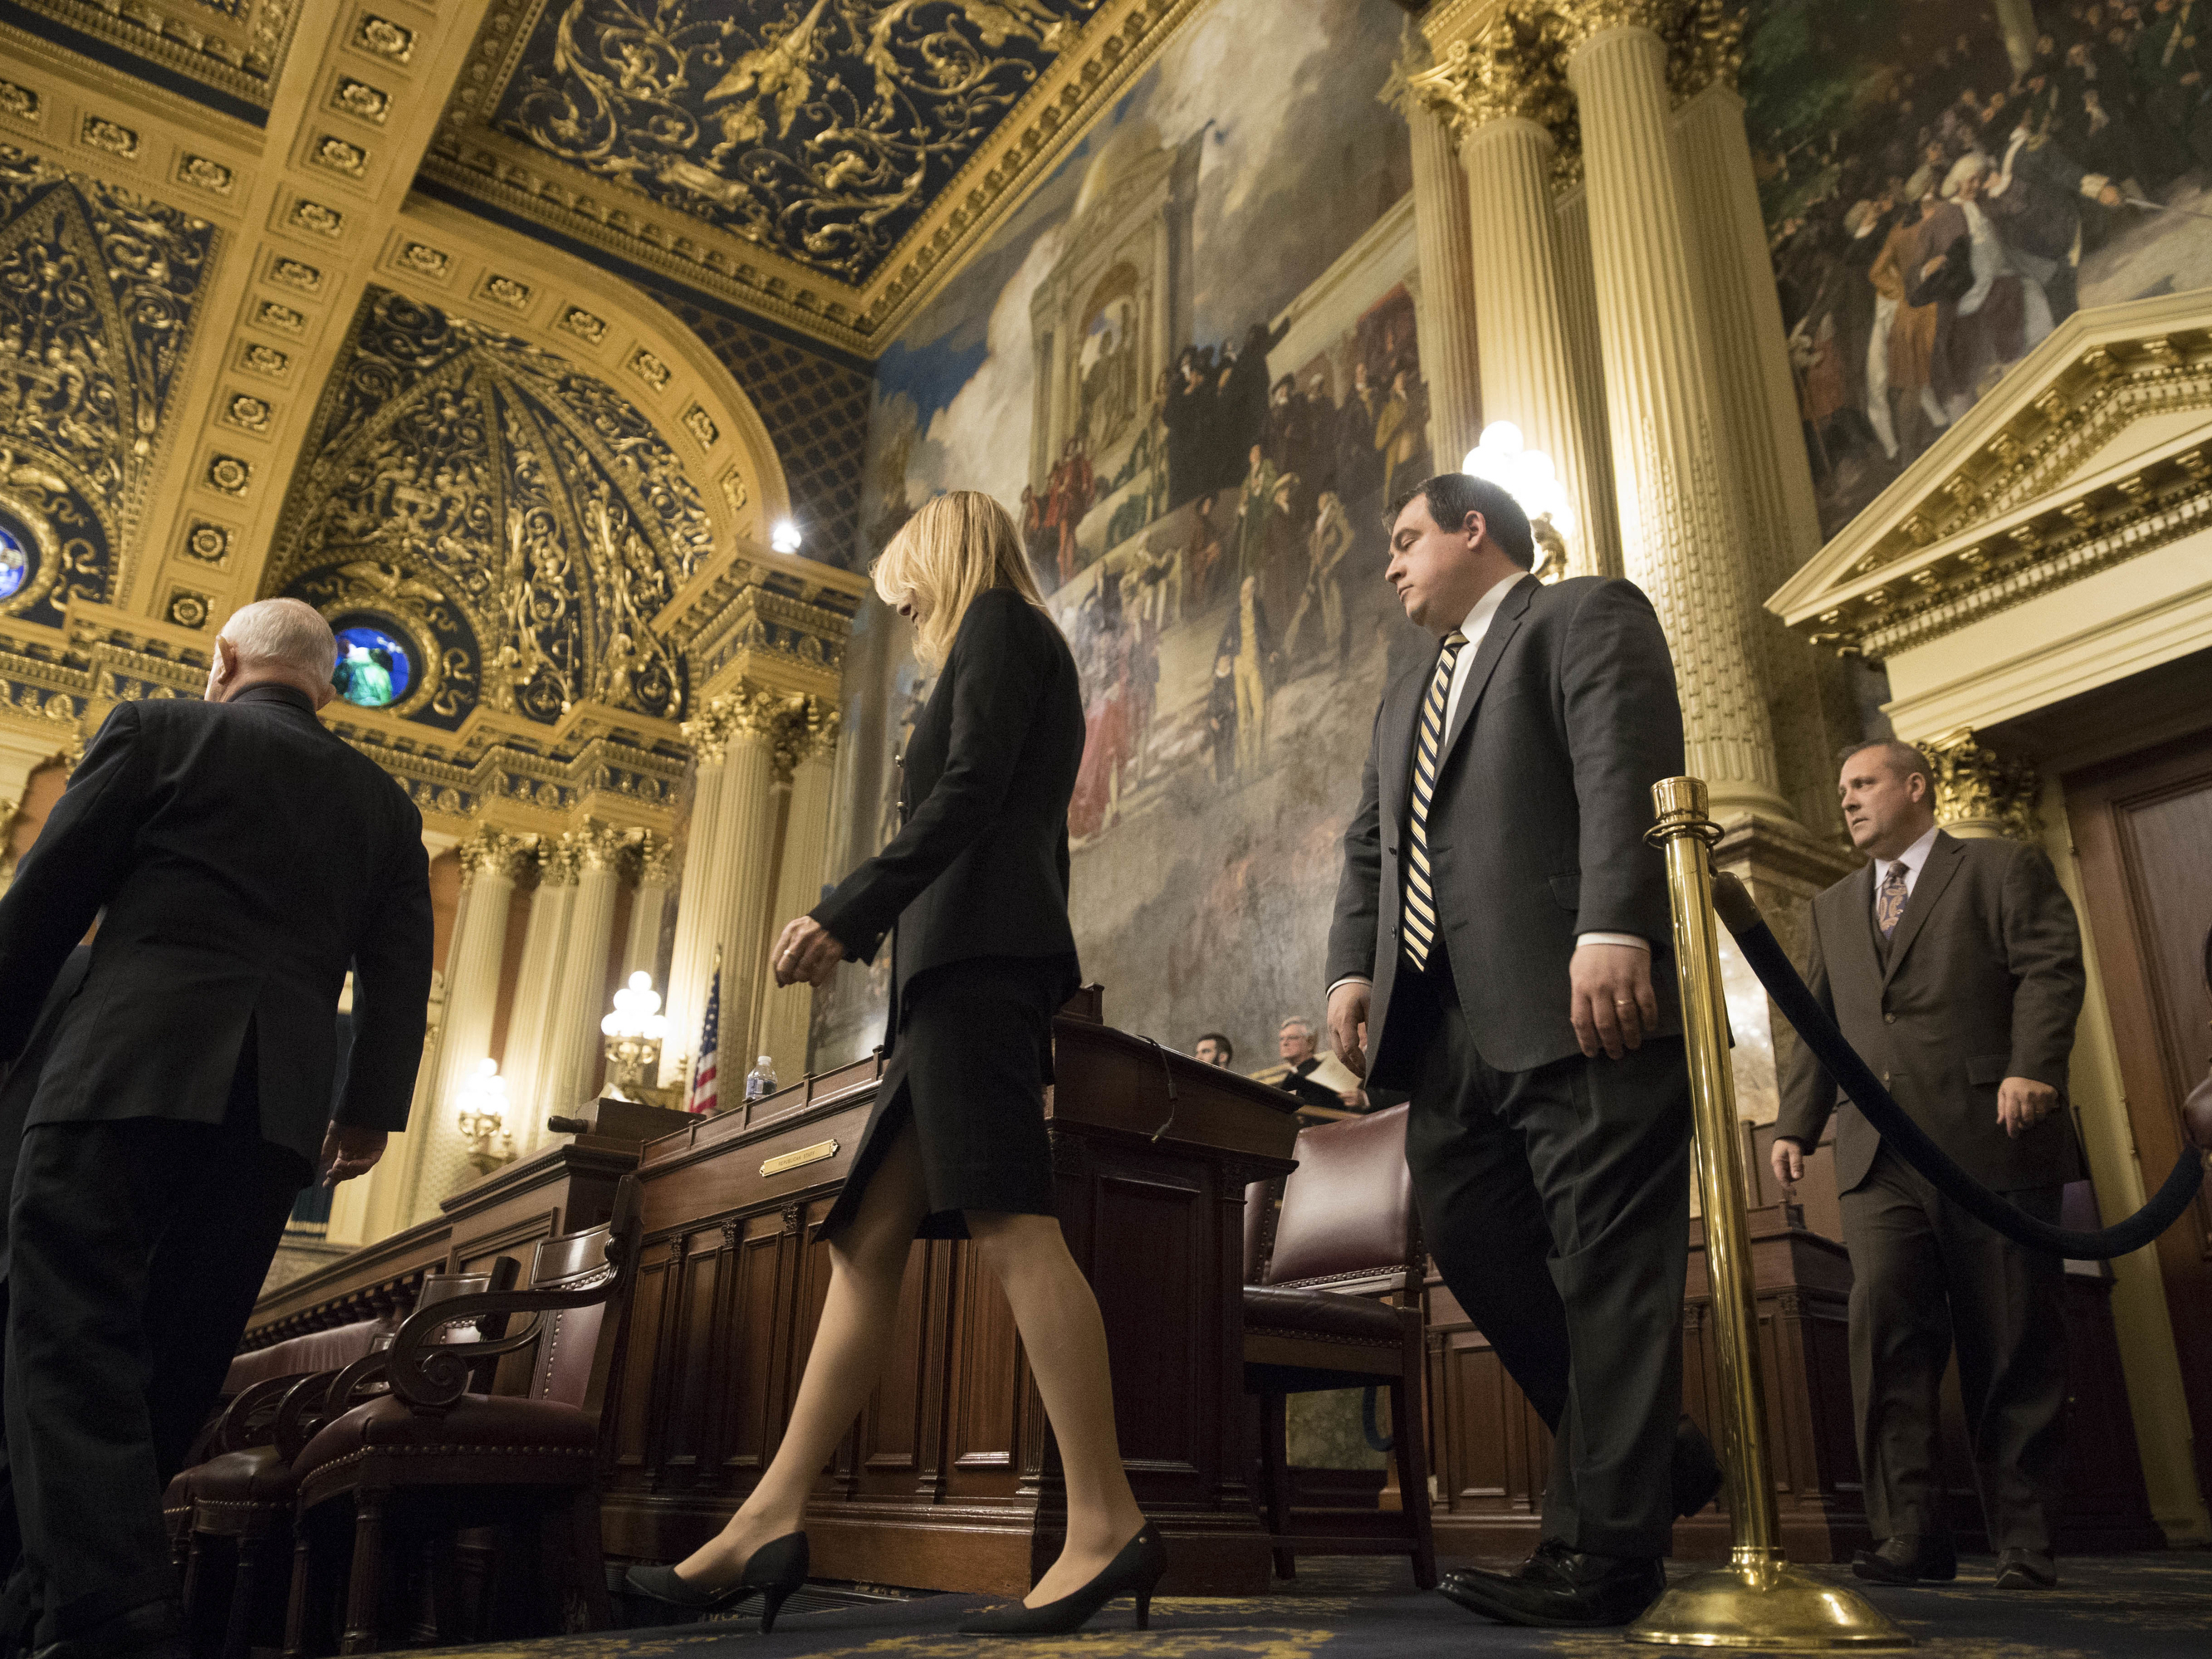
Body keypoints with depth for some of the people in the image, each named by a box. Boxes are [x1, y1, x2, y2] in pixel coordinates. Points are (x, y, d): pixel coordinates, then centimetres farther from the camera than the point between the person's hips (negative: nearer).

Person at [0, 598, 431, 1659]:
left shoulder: (159, 733, 8)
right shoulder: (383, 803, 17)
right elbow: (399, 972, 11)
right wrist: (371, 1111, 13)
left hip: (128, 1074, -4)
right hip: (276, 1104, 4)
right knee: (175, 1360, 11)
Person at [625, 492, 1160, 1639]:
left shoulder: (998, 621, 4)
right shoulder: (1029, 654, 31)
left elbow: (971, 790, -13)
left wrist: (849, 911, -18)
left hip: (975, 952, -10)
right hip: (969, 970, 10)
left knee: (1011, 1224, -16)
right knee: (867, 1239, 3)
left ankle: (1106, 1523, -15)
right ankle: (773, 1521, 3)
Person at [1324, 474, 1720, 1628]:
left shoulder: (1586, 615, 6)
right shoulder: (1406, 698, 30)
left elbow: (1626, 768, -11)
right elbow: (1369, 846, 23)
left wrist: (1613, 930, -25)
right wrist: (1352, 966, 5)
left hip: (1578, 1000, -8)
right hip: (1453, 1025, 9)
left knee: (1606, 1263, -6)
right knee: (1464, 1233, 6)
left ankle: (1605, 1551, 2)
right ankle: (1648, 1454, 22)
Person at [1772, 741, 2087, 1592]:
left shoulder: (2004, 868, 10)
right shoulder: (1834, 906, 25)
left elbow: (2051, 970, -4)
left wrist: (2034, 1068, -20)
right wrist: (1796, 1124, 11)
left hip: (1991, 1140, -4)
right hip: (1879, 1155, 4)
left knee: (2012, 1347, 0)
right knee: (1885, 1328, -9)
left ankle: (2023, 1543, 10)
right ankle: (1909, 1532, -6)